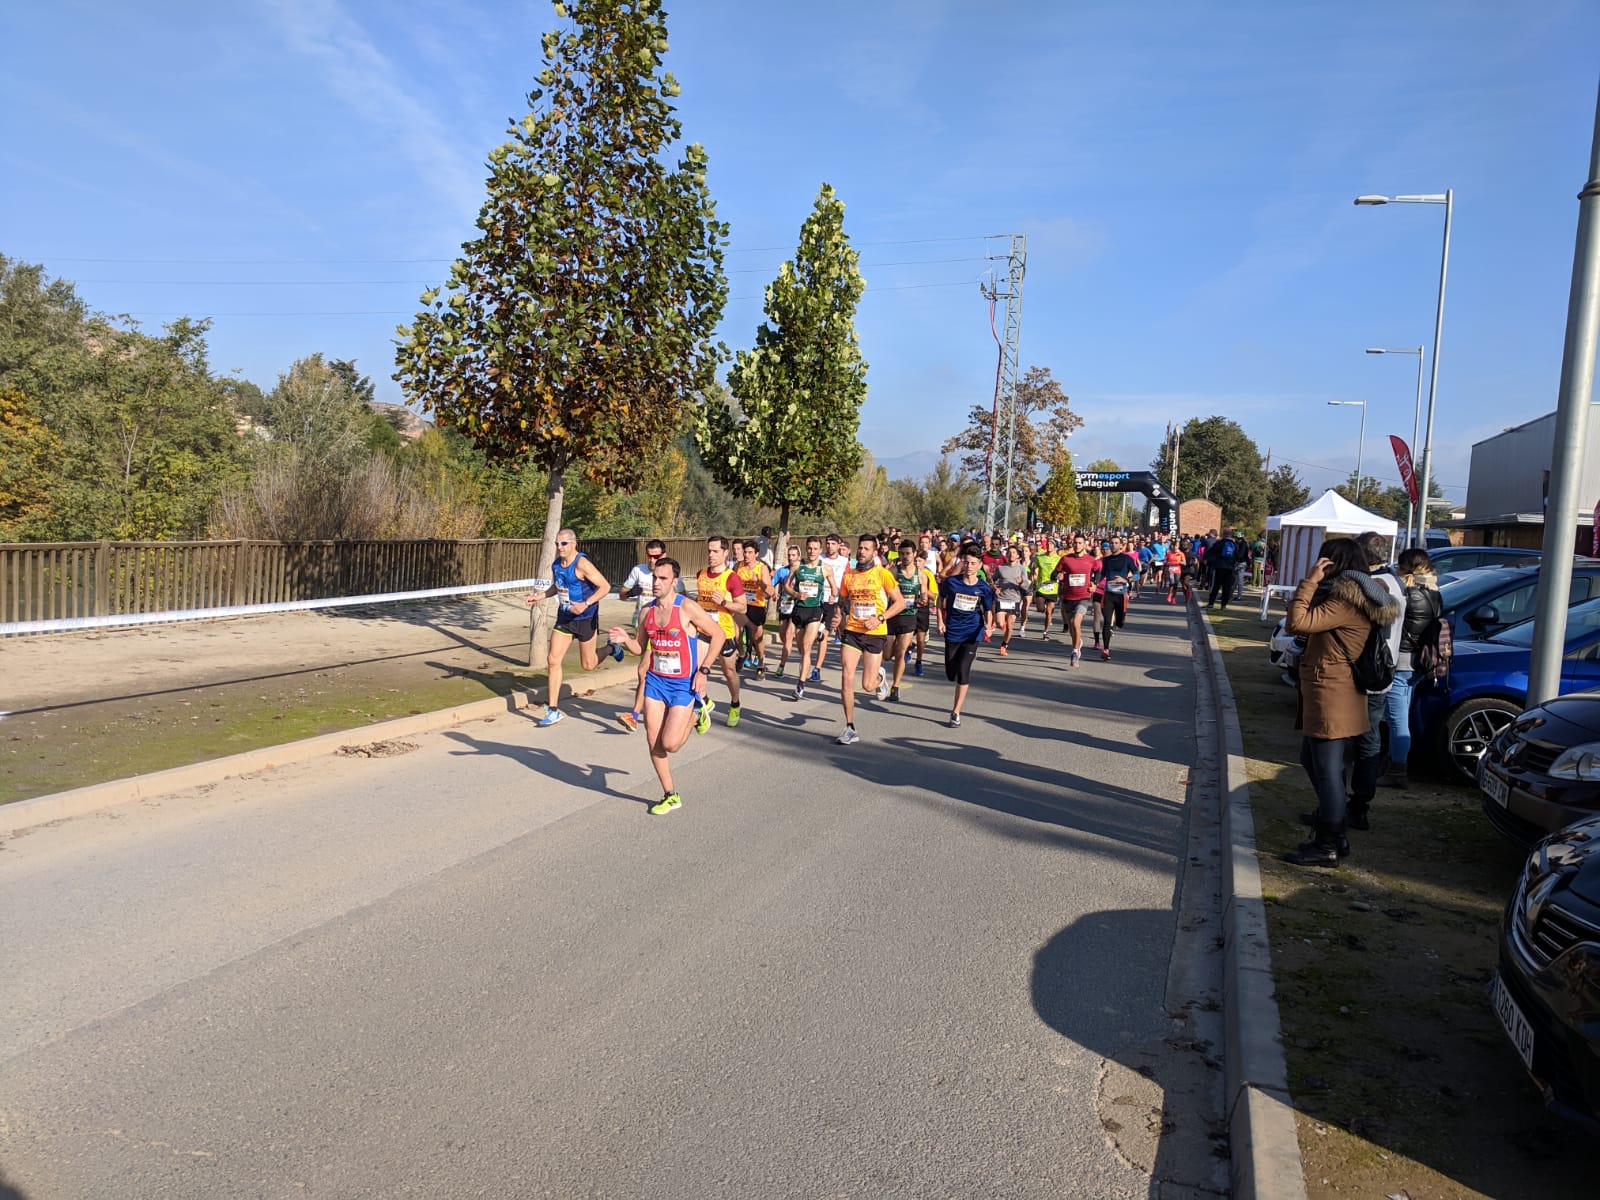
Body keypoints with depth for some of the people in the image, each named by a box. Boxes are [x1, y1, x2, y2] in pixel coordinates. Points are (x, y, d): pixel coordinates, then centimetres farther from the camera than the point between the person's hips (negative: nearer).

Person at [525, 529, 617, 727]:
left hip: (585, 619, -6)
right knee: (553, 660, -4)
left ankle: (610, 649, 42)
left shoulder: (582, 564, -21)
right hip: (564, 618, 6)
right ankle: (553, 710, 2)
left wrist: (585, 604, -31)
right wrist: (540, 595, 4)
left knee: (588, 665, 8)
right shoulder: (556, 564, 2)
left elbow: (605, 586, -23)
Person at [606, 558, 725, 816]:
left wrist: (703, 670, -13)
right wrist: (625, 641, -10)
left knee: (669, 744, -9)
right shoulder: (647, 612, 3)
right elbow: (641, 648, 13)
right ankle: (670, 796, 21)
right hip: (655, 681, 5)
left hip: (683, 684, -5)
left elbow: (718, 634, -10)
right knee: (653, 742, 3)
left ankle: (693, 717, 24)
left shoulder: (687, 608, -15)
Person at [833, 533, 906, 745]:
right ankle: (850, 729, 3)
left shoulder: (883, 574, -6)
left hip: (875, 634, -3)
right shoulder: (849, 575, 6)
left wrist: (880, 619, -14)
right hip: (852, 632, 3)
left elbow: (900, 602, -4)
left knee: (868, 685, 0)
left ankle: (880, 677, 39)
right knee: (846, 678, -8)